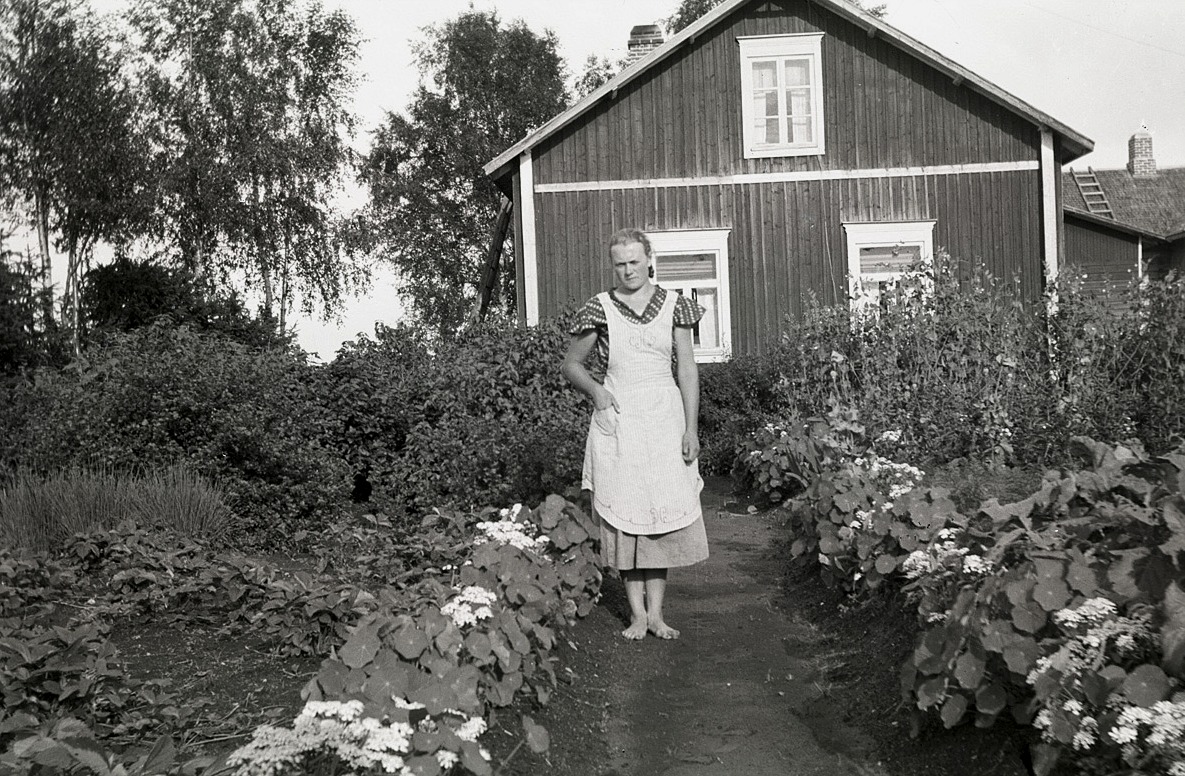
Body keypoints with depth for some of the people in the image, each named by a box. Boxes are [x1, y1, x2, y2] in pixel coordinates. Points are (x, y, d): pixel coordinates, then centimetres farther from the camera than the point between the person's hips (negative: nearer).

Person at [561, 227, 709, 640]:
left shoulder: (673, 305, 4)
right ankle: (637, 613, 9)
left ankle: (656, 612, 10)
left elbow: (687, 368, 4)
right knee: (625, 513, 0)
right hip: (618, 420, -1)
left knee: (665, 511, 0)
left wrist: (691, 427, -2)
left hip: (665, 417, 1)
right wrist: (595, 390, -10)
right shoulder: (599, 309, 0)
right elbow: (571, 364, 10)